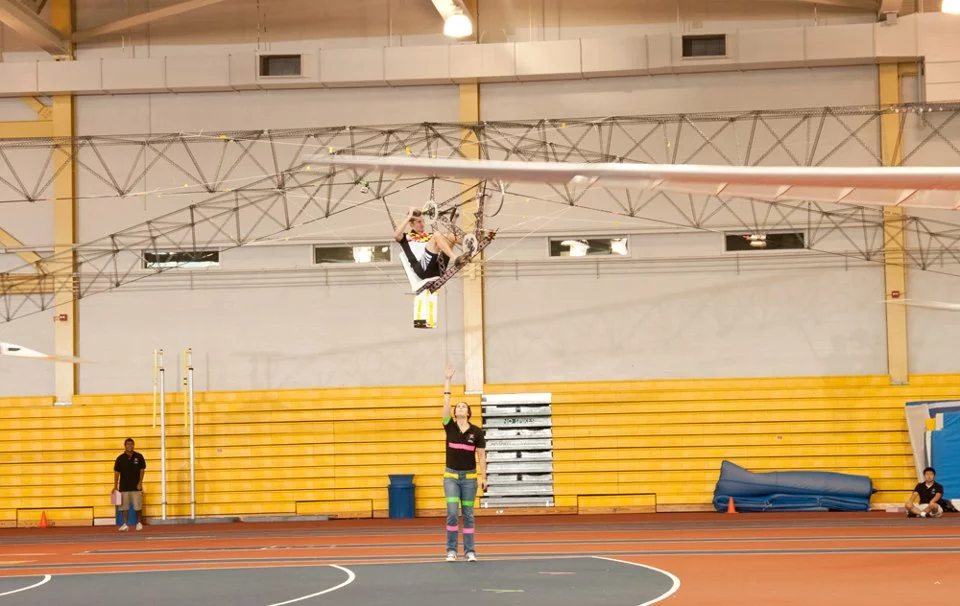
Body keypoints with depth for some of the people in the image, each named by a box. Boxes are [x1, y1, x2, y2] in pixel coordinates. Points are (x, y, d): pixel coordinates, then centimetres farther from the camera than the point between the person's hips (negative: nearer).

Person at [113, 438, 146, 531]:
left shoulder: (139, 457, 0)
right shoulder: (120, 459, 1)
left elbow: (142, 470, 1)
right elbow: (116, 472, 3)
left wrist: (140, 483, -8)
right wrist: (115, 486, 0)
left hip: (136, 486, -1)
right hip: (124, 487, 1)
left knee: (138, 506, 1)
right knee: (124, 507, 2)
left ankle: (139, 523, 15)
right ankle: (125, 524, 7)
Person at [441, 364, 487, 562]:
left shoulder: (476, 432, -2)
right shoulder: (450, 427, -1)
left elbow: (481, 455, 1)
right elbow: (446, 403, -10)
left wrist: (484, 477, -3)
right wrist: (448, 380, -14)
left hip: (469, 477, 0)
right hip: (451, 475, 0)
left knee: (468, 514, 4)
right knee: (452, 512, -11)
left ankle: (470, 551, 9)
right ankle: (451, 550, -2)